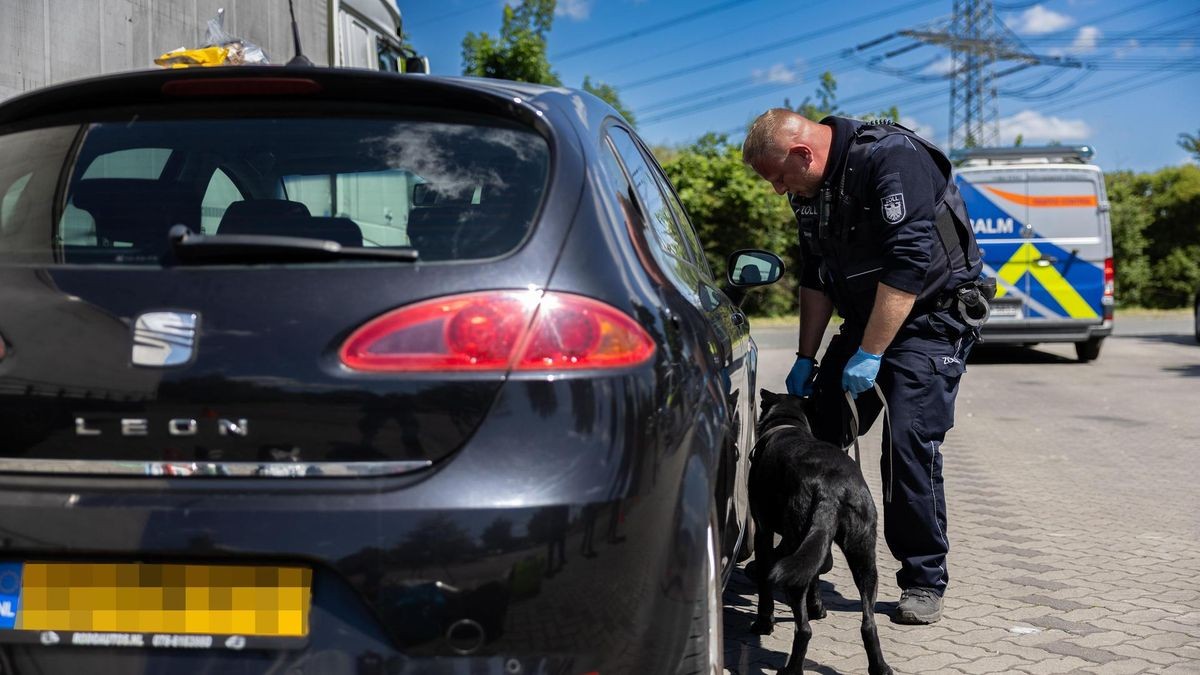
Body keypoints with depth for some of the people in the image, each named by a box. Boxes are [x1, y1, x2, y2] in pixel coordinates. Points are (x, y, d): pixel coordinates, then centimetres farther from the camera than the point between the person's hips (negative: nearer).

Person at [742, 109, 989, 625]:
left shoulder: (891, 157, -24)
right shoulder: (809, 187, 2)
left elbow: (909, 263, -30)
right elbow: (815, 277, 10)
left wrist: (870, 354, -29)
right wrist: (806, 359, 6)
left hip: (934, 315, -7)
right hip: (866, 316, 8)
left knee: (909, 442, -16)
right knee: (817, 433, 1)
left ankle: (924, 581, -1)